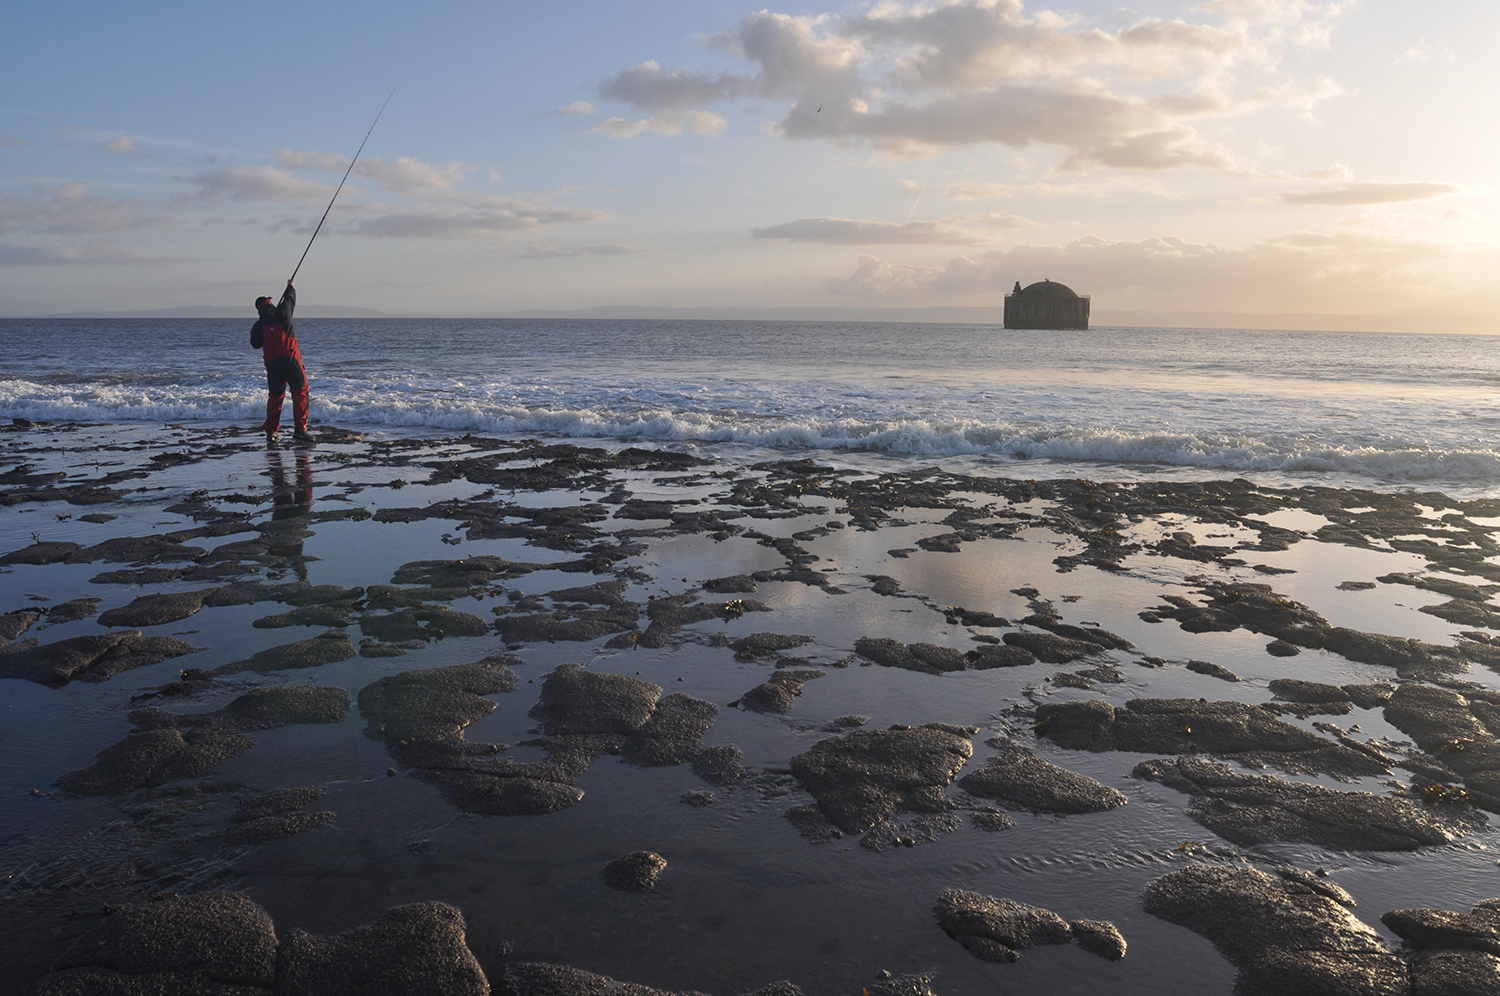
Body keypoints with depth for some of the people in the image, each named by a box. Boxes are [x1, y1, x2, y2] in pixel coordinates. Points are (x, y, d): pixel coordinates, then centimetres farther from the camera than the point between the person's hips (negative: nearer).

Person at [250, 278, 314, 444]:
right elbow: (290, 298, 16)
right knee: (300, 392, -4)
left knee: (275, 396, 12)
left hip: (272, 363, 4)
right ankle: (300, 429, -13)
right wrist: (290, 286, 35)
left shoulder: (258, 326, 4)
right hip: (290, 359, -3)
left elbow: (255, 345, 16)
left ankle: (271, 431, 10)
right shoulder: (282, 313, -2)